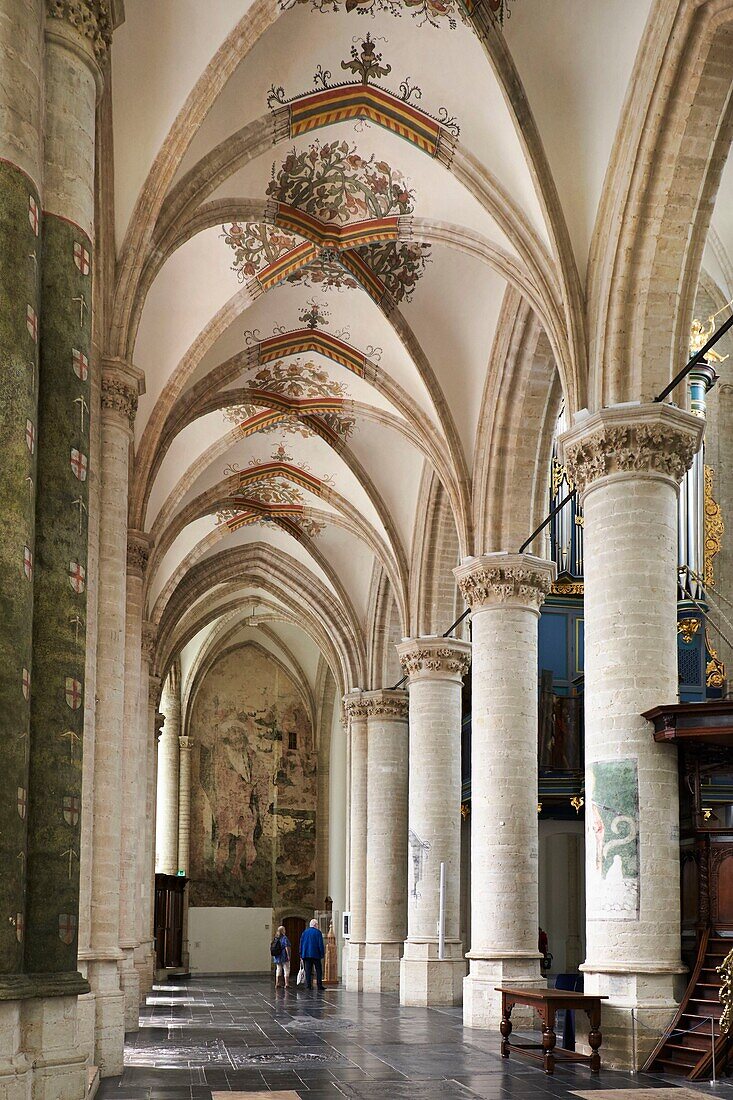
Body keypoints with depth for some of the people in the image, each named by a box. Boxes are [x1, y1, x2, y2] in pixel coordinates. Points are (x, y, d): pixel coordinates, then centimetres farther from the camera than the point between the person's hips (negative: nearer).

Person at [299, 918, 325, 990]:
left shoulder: (305, 932, 10)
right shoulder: (318, 932, -5)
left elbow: (301, 944, 12)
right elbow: (320, 944, -8)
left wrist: (301, 955, 16)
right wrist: (322, 954, -4)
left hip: (306, 954, 4)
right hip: (315, 954, -4)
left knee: (308, 971, 5)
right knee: (319, 970, 4)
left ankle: (308, 985, -1)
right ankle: (319, 985, 0)